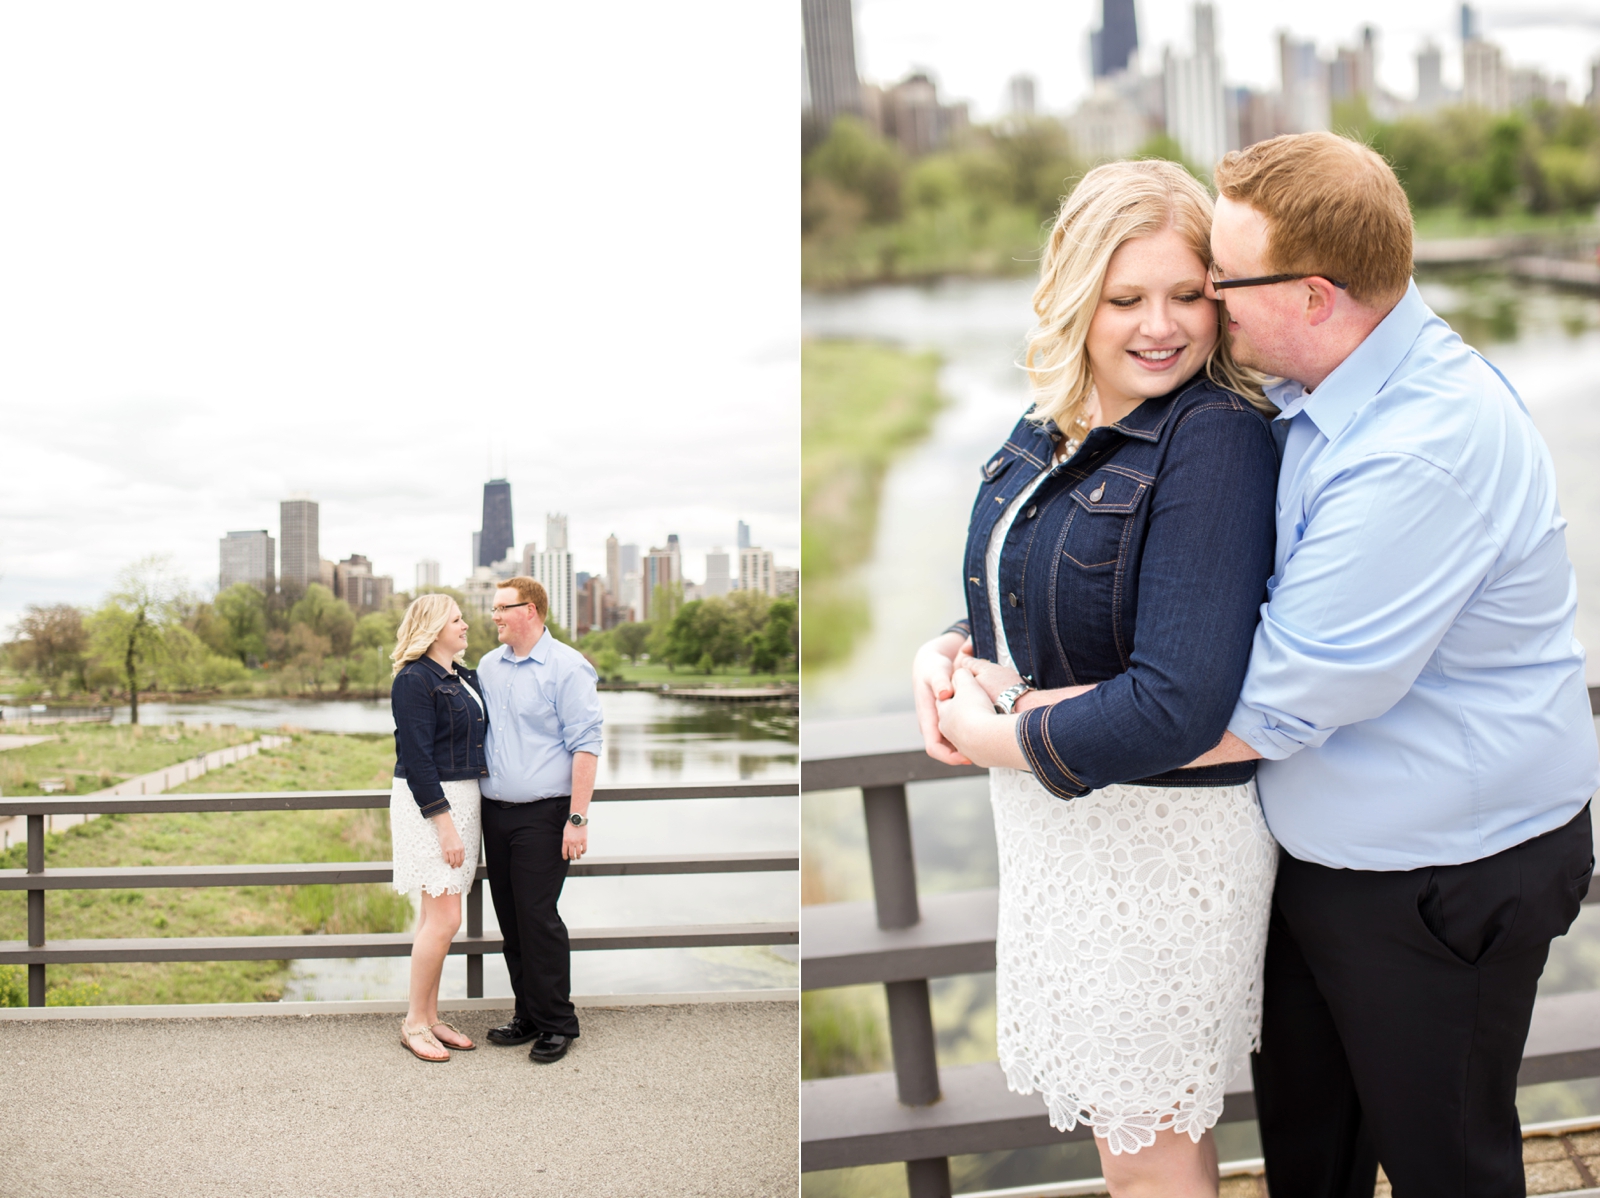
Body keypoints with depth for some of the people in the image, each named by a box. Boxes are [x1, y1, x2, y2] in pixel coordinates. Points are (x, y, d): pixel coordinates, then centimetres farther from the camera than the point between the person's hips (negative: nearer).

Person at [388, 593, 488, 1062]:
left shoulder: (466, 677, 13)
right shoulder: (414, 680, -13)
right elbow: (417, 759, -17)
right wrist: (444, 824, -20)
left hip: (463, 797, 8)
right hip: (429, 803, -8)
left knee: (437, 914, 13)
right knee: (444, 917, -9)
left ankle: (431, 1017, 20)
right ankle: (414, 1022, 5)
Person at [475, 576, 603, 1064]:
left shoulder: (567, 667, -8)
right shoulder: (488, 666, 11)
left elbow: (585, 745, -11)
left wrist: (577, 818, -16)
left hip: (542, 816, -6)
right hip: (495, 812, 6)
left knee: (537, 916, -7)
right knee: (510, 917, 10)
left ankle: (557, 1023, 6)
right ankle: (528, 1014, 22)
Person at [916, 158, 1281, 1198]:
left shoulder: (1220, 440, -22)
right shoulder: (1051, 430, 3)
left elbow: (1179, 709, -30)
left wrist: (989, 734, -17)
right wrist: (946, 654, -6)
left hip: (1162, 831, -7)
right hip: (1051, 819, 8)